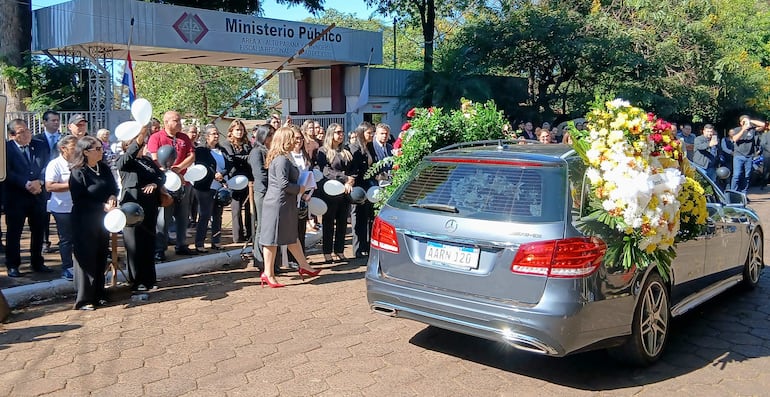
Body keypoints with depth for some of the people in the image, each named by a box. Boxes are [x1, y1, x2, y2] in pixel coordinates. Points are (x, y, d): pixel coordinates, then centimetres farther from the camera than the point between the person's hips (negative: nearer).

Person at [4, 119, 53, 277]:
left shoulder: (39, 146, 9)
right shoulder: (7, 148, -5)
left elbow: (46, 166, 4)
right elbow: (7, 172, -11)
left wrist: (39, 182, -13)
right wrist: (26, 184, -18)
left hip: (38, 194, 4)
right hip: (16, 196, -4)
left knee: (38, 230, 11)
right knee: (14, 231, 4)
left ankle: (37, 263, 23)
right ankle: (12, 265, 15)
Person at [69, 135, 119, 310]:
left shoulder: (104, 168, 6)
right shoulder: (78, 173, -12)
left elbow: (114, 188, 14)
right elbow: (79, 201, -15)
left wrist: (112, 198, -8)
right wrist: (103, 206, -21)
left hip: (102, 220, 6)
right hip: (85, 222, -6)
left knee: (101, 257, 11)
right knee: (86, 258, -1)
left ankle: (99, 294, 23)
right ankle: (84, 299, 7)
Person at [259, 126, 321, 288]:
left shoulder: (281, 158, 15)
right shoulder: (282, 159, -17)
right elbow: (284, 184, -23)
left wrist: (301, 195, 17)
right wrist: (299, 189, -7)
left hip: (286, 204, 11)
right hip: (279, 203, -11)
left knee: (291, 236, 18)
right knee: (273, 238, -2)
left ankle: (304, 266, 29)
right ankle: (268, 274, 5)